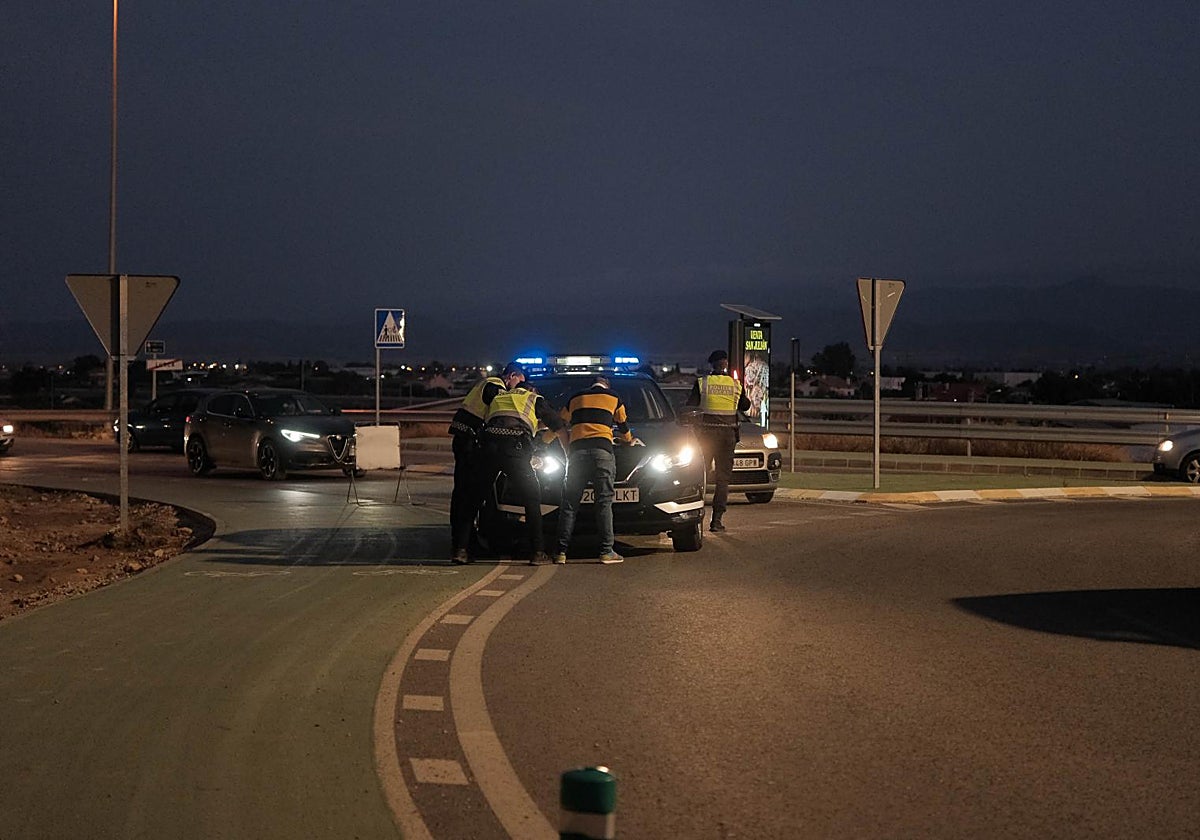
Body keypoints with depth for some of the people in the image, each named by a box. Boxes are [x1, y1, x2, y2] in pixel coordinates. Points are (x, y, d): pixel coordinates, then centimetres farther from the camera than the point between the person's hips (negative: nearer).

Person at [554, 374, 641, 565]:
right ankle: (606, 551, -6)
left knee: (569, 503, 2)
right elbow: (623, 426, 33)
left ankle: (561, 552, -4)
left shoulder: (575, 399, 25)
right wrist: (629, 440, 54)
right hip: (602, 450, -2)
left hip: (577, 451, 2)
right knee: (604, 502, -1)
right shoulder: (614, 398, 20)